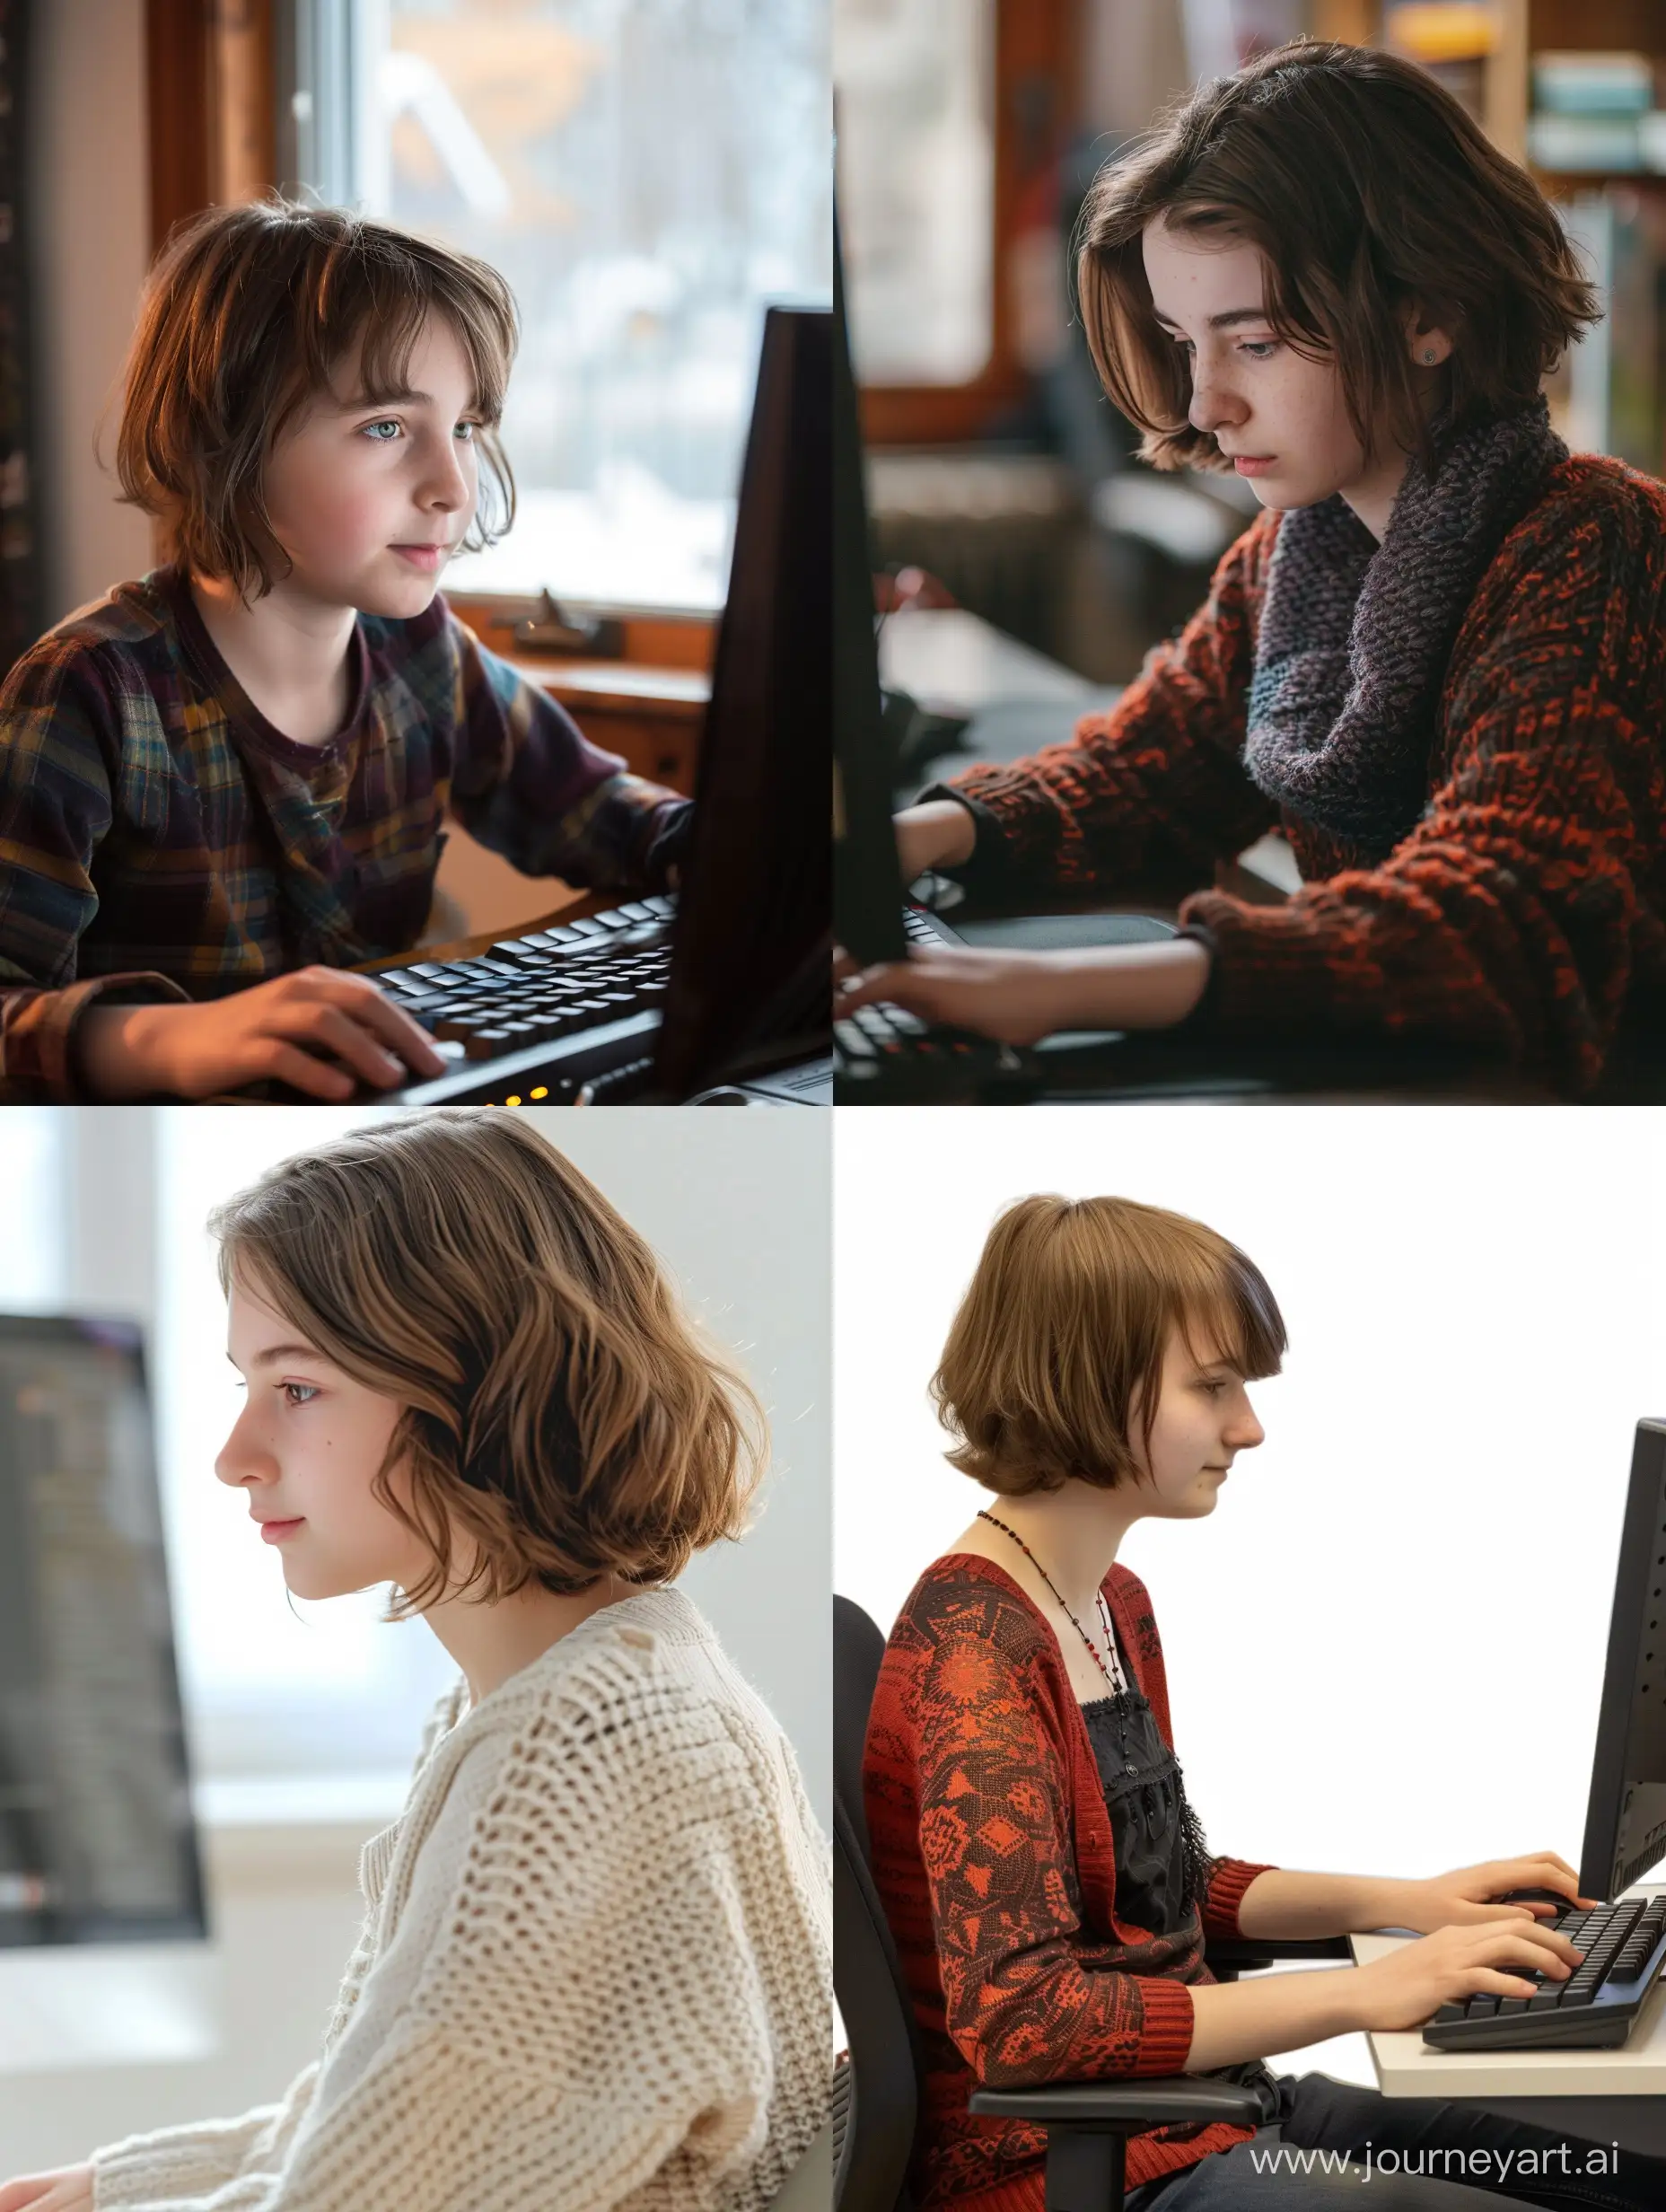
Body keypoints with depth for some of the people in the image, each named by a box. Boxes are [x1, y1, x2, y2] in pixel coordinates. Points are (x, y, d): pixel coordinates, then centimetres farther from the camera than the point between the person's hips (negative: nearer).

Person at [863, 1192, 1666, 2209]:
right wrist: (1363, 1992, -27)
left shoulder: (1118, 1605, 11)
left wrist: (1403, 1901, 9)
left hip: (1201, 2106, 10)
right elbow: (1017, 2019, -29)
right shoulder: (974, 1641, -19)